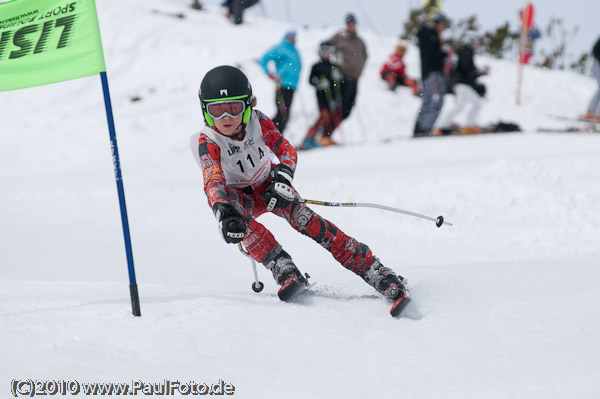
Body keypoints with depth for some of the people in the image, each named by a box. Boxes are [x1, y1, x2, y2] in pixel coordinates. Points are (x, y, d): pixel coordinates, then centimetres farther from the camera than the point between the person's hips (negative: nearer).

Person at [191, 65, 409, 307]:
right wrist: (223, 212, -62)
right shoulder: (207, 142, -27)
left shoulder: (257, 121, -20)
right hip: (241, 196, -1)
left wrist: (283, 176, -46)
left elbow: (286, 150, -23)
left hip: (269, 185, 1)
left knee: (302, 218, -28)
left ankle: (377, 274, -33)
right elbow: (213, 181, -41)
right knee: (233, 211, -37)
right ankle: (286, 273, -42)